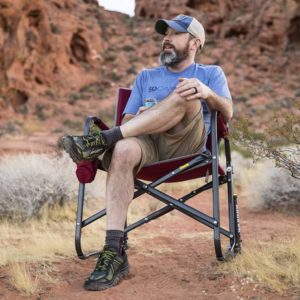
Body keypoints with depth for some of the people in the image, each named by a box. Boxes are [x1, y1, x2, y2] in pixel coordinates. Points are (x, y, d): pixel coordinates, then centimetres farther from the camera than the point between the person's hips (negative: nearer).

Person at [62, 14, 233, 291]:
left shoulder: (210, 73, 22)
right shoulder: (146, 77, 30)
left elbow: (227, 113, 3)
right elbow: (127, 121, 19)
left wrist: (206, 92, -19)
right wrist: (143, 118, -6)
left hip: (187, 145, -1)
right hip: (147, 143, 2)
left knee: (187, 96, -31)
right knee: (122, 151, -36)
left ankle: (104, 139, -35)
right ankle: (114, 253, -43)